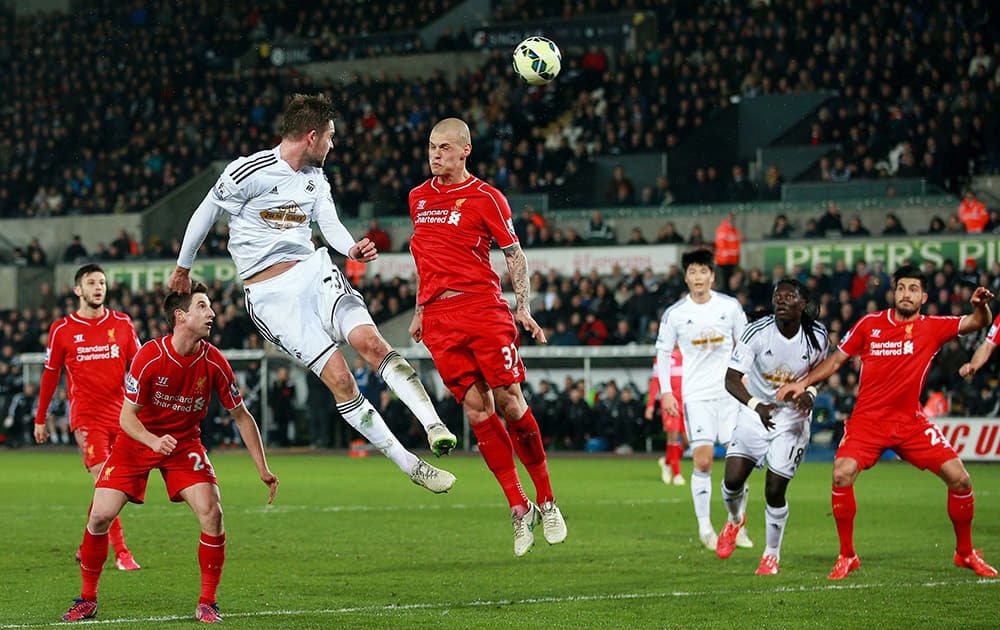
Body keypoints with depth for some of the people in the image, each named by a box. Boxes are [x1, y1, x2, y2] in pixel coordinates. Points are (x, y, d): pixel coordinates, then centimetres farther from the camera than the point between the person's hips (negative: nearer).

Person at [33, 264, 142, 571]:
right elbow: (50, 374, 11)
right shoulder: (62, 330, 2)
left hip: (121, 415, 3)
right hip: (86, 416, -3)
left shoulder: (122, 324, 6)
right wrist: (40, 418, 14)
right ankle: (121, 553, -14)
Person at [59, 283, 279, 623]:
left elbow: (241, 416, -3)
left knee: (212, 513, -19)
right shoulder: (149, 357, -22)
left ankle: (207, 605, -4)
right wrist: (153, 441, -36)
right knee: (100, 516, -11)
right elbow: (127, 417, -16)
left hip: (185, 442, 2)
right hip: (138, 440, -1)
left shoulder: (214, 362, -14)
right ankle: (87, 600, 9)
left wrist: (263, 469, -4)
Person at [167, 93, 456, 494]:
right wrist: (183, 268, 14)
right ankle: (410, 466, -10)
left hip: (313, 271, 5)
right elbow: (205, 215, 1)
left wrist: (353, 249, -16)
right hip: (269, 293, -5)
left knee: (370, 341, -22)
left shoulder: (315, 177, 11)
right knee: (340, 380, -12)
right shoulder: (250, 171, -10)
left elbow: (331, 225, 8)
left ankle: (434, 425, -30)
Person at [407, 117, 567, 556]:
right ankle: (519, 509, 1)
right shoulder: (418, 198, 16)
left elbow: (514, 255, 2)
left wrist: (523, 308, -8)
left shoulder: (485, 198, 0)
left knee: (510, 402, -8)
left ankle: (546, 501, 6)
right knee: (477, 409, -3)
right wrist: (420, 311, 25)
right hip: (439, 319, 4)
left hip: (482, 306, -4)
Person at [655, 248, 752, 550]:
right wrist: (665, 392, -2)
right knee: (703, 460, -12)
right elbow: (663, 352, 5)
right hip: (696, 395, -2)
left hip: (730, 391, 2)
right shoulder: (674, 314, -3)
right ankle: (705, 528, -2)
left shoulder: (730, 307, 1)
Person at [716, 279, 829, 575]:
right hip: (755, 413, 0)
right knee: (733, 480, -8)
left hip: (793, 417, 0)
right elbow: (732, 378, -24)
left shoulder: (817, 336, -13)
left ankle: (772, 554, 19)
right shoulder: (757, 331, -19)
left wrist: (810, 392, -13)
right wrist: (756, 405, -42)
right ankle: (735, 519, 29)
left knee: (774, 492, -5)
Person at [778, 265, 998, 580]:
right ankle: (847, 556, -6)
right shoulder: (869, 324, 0)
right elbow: (836, 359, 8)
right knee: (842, 475, -24)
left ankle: (965, 553, 15)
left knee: (959, 478, -8)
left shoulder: (933, 327, 0)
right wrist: (803, 383, -1)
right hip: (867, 420, -1)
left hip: (911, 422, 1)